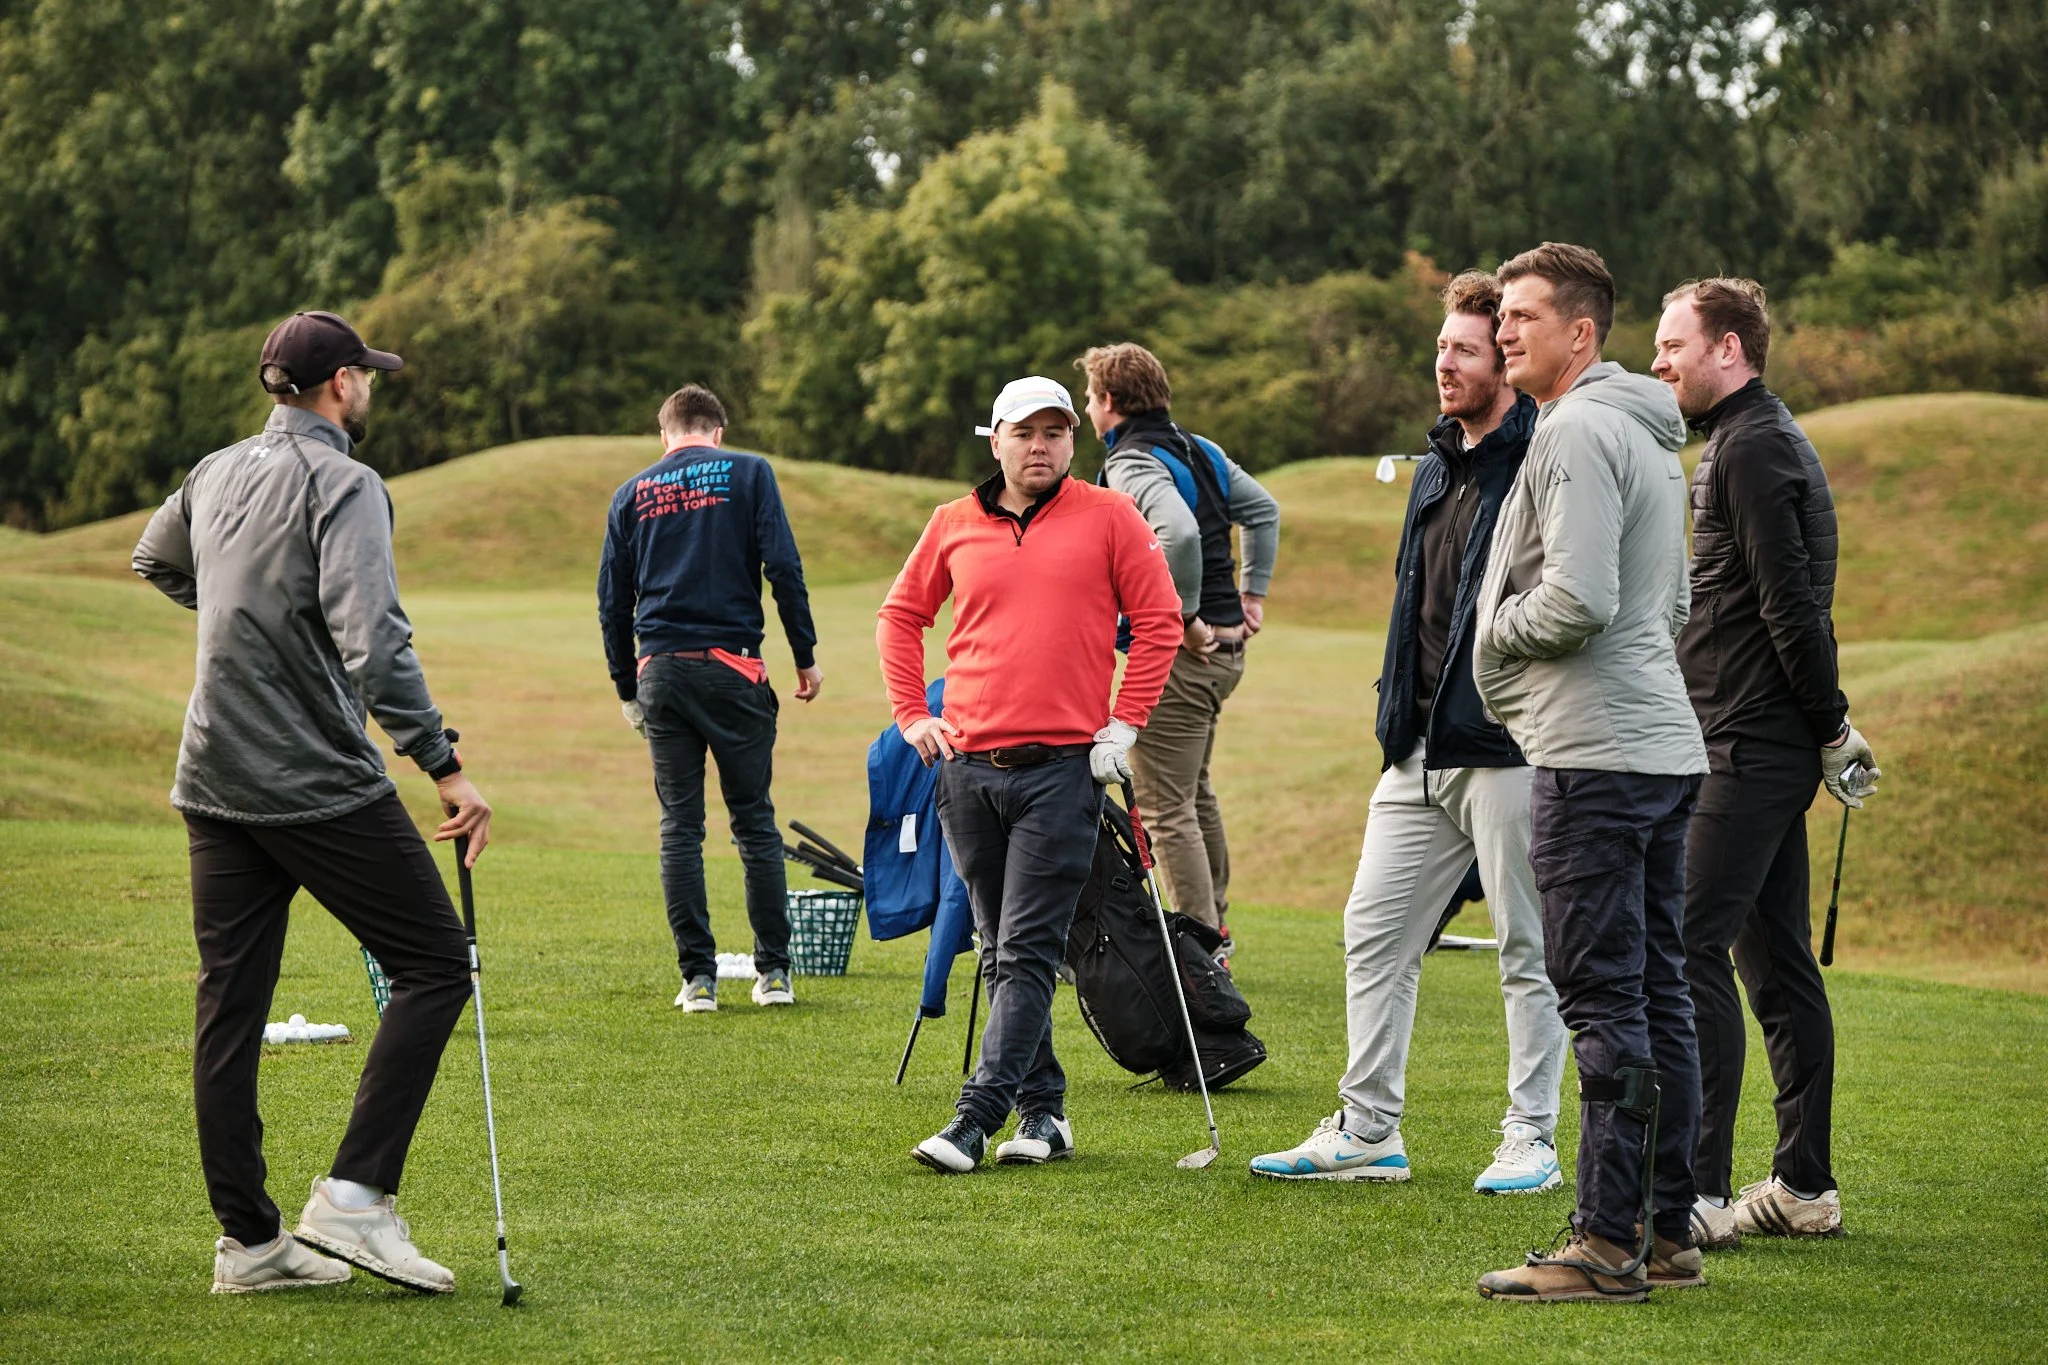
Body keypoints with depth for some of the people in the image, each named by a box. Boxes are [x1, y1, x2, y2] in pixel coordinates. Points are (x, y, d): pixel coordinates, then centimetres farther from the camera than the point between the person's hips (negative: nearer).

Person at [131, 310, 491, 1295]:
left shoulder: (215, 474, 11)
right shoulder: (342, 485, -12)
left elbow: (156, 560, 33)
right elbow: (374, 642, -23)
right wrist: (445, 768, -23)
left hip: (214, 783, 8)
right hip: (321, 786, -8)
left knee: (230, 1003, 7)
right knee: (434, 963, 2)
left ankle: (248, 1240, 10)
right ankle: (354, 1195, -7)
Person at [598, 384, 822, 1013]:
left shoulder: (632, 493, 10)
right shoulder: (748, 472, 3)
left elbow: (612, 600, 11)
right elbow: (783, 567, -5)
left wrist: (627, 689, 18)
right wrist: (806, 656, 1)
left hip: (661, 672, 2)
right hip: (733, 667, -2)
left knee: (680, 827, 5)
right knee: (755, 821, 5)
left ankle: (698, 977, 2)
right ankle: (773, 970, 6)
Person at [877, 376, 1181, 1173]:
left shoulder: (1108, 517, 2)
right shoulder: (954, 525, 10)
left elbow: (1159, 620, 4)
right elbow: (901, 615, 20)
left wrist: (1124, 723, -2)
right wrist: (910, 714, 11)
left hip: (1063, 769, -4)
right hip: (968, 766, 4)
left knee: (1026, 955, -9)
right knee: (1000, 952, 8)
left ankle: (975, 1120, -14)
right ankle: (1042, 1113, 18)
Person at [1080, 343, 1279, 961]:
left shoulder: (1131, 465, -16)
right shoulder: (1200, 451, 12)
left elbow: (1179, 533, -33)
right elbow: (1264, 510, 21)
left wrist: (1186, 617, -22)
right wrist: (1253, 594, 20)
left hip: (1178, 650, -10)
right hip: (1226, 645, 10)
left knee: (1166, 808, -4)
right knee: (1194, 789, 24)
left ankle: (1203, 950, -3)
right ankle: (1214, 922, 34)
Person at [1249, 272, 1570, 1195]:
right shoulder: (1437, 467, 17)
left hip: (1509, 747, -9)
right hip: (1421, 750, 9)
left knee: (1528, 948, 2)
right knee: (1373, 929, 9)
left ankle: (1532, 1138, 11)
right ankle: (1367, 1130, 16)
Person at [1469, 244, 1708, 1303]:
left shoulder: (1575, 432, -12)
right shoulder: (1653, 438, 20)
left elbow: (1580, 599, -21)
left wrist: (1494, 631, -4)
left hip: (1594, 754, -10)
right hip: (1664, 744, 10)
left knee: (1603, 998, -9)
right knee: (1659, 995, 11)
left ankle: (1606, 1245, -8)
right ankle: (1668, 1231, 14)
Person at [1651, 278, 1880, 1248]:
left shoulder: (1751, 448, -13)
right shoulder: (1767, 438, 19)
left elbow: (1791, 605, -18)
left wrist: (1833, 730, -14)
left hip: (1749, 749, -11)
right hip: (1771, 748, 11)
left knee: (1690, 952, -12)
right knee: (1776, 959, 12)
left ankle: (1699, 1190, -14)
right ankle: (1804, 1186, 17)